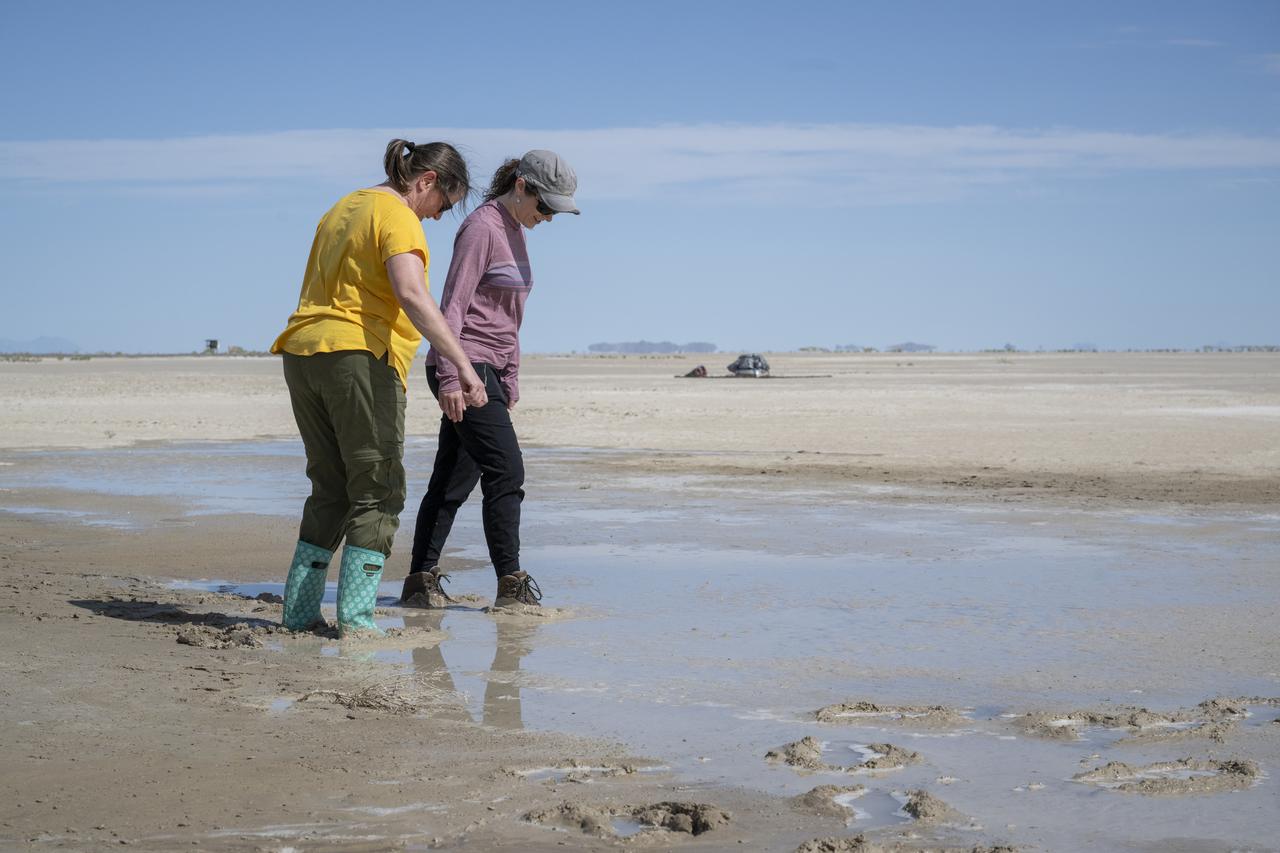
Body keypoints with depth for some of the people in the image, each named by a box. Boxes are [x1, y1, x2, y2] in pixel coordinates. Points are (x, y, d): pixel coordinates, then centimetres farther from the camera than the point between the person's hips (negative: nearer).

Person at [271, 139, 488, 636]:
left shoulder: (344, 208, 21)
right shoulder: (398, 218, -8)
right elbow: (411, 296, -24)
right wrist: (462, 365, -29)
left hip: (302, 353, 8)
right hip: (358, 356, -8)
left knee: (330, 492, 15)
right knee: (377, 494, -1)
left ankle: (298, 613, 12)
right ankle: (355, 617, -6)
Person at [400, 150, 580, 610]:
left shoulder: (514, 231, 18)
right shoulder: (482, 227, -11)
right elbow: (452, 305, -17)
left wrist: (510, 378, 22)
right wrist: (450, 377, -23)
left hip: (487, 370, 9)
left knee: (453, 480, 8)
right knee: (506, 471, -11)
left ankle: (421, 582, 10)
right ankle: (511, 584, -8)